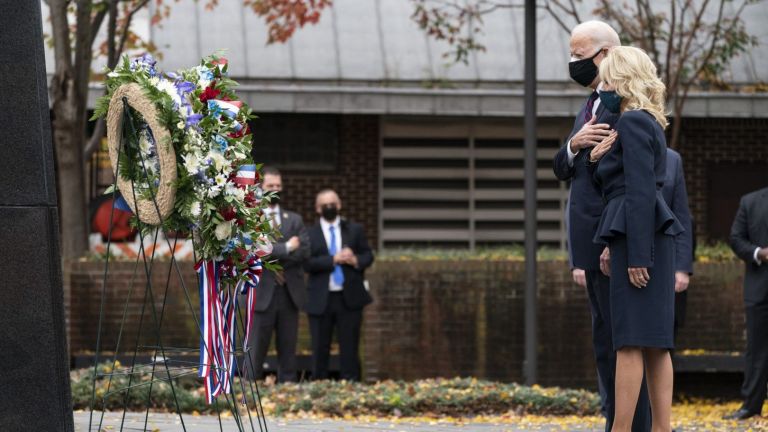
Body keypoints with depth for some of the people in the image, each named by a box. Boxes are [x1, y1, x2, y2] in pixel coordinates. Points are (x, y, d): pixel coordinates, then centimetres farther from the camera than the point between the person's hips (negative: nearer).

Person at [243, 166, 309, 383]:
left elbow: (304, 251, 2)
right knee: (255, 351, -6)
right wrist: (286, 248, -13)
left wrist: (275, 259, -10)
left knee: (288, 351, 5)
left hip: (289, 294, 4)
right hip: (262, 294, -4)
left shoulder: (295, 220, 16)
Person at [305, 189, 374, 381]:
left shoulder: (355, 230, 11)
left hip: (349, 299, 1)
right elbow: (307, 263, -8)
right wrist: (333, 260, -18)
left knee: (349, 349, 2)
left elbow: (368, 255, 9)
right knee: (320, 349, 4)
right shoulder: (310, 234, 4)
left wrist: (356, 260, -13)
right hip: (320, 300, -1)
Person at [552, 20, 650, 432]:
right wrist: (573, 146, -6)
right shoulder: (589, 108, 19)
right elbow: (562, 170, 18)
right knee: (604, 340, 13)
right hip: (592, 244, 10)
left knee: (619, 340, -9)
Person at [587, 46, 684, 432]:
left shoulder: (633, 122, -10)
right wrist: (595, 160, 2)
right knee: (655, 343, 6)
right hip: (649, 239, 10)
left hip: (638, 237, -10)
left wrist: (638, 255, -21)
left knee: (630, 341, -11)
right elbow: (612, 184, 22)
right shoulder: (646, 122, 19)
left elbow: (640, 192, -18)